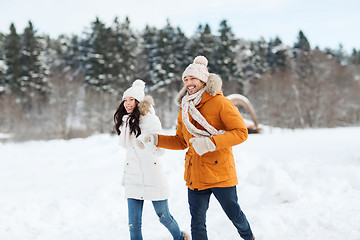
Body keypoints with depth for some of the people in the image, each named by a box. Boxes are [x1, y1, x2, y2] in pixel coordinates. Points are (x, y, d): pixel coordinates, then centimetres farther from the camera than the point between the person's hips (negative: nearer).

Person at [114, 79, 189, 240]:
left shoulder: (150, 120, -10)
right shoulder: (125, 122, 10)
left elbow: (160, 151, -12)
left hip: (152, 176, -5)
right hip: (132, 178, 5)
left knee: (163, 216, 8)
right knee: (133, 224, 0)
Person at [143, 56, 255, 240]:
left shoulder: (220, 103, -8)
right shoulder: (185, 109, 11)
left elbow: (241, 132, -15)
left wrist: (211, 143, -25)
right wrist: (156, 140, 5)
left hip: (220, 172, -5)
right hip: (195, 175, 5)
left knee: (234, 214, 10)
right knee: (197, 223, 6)